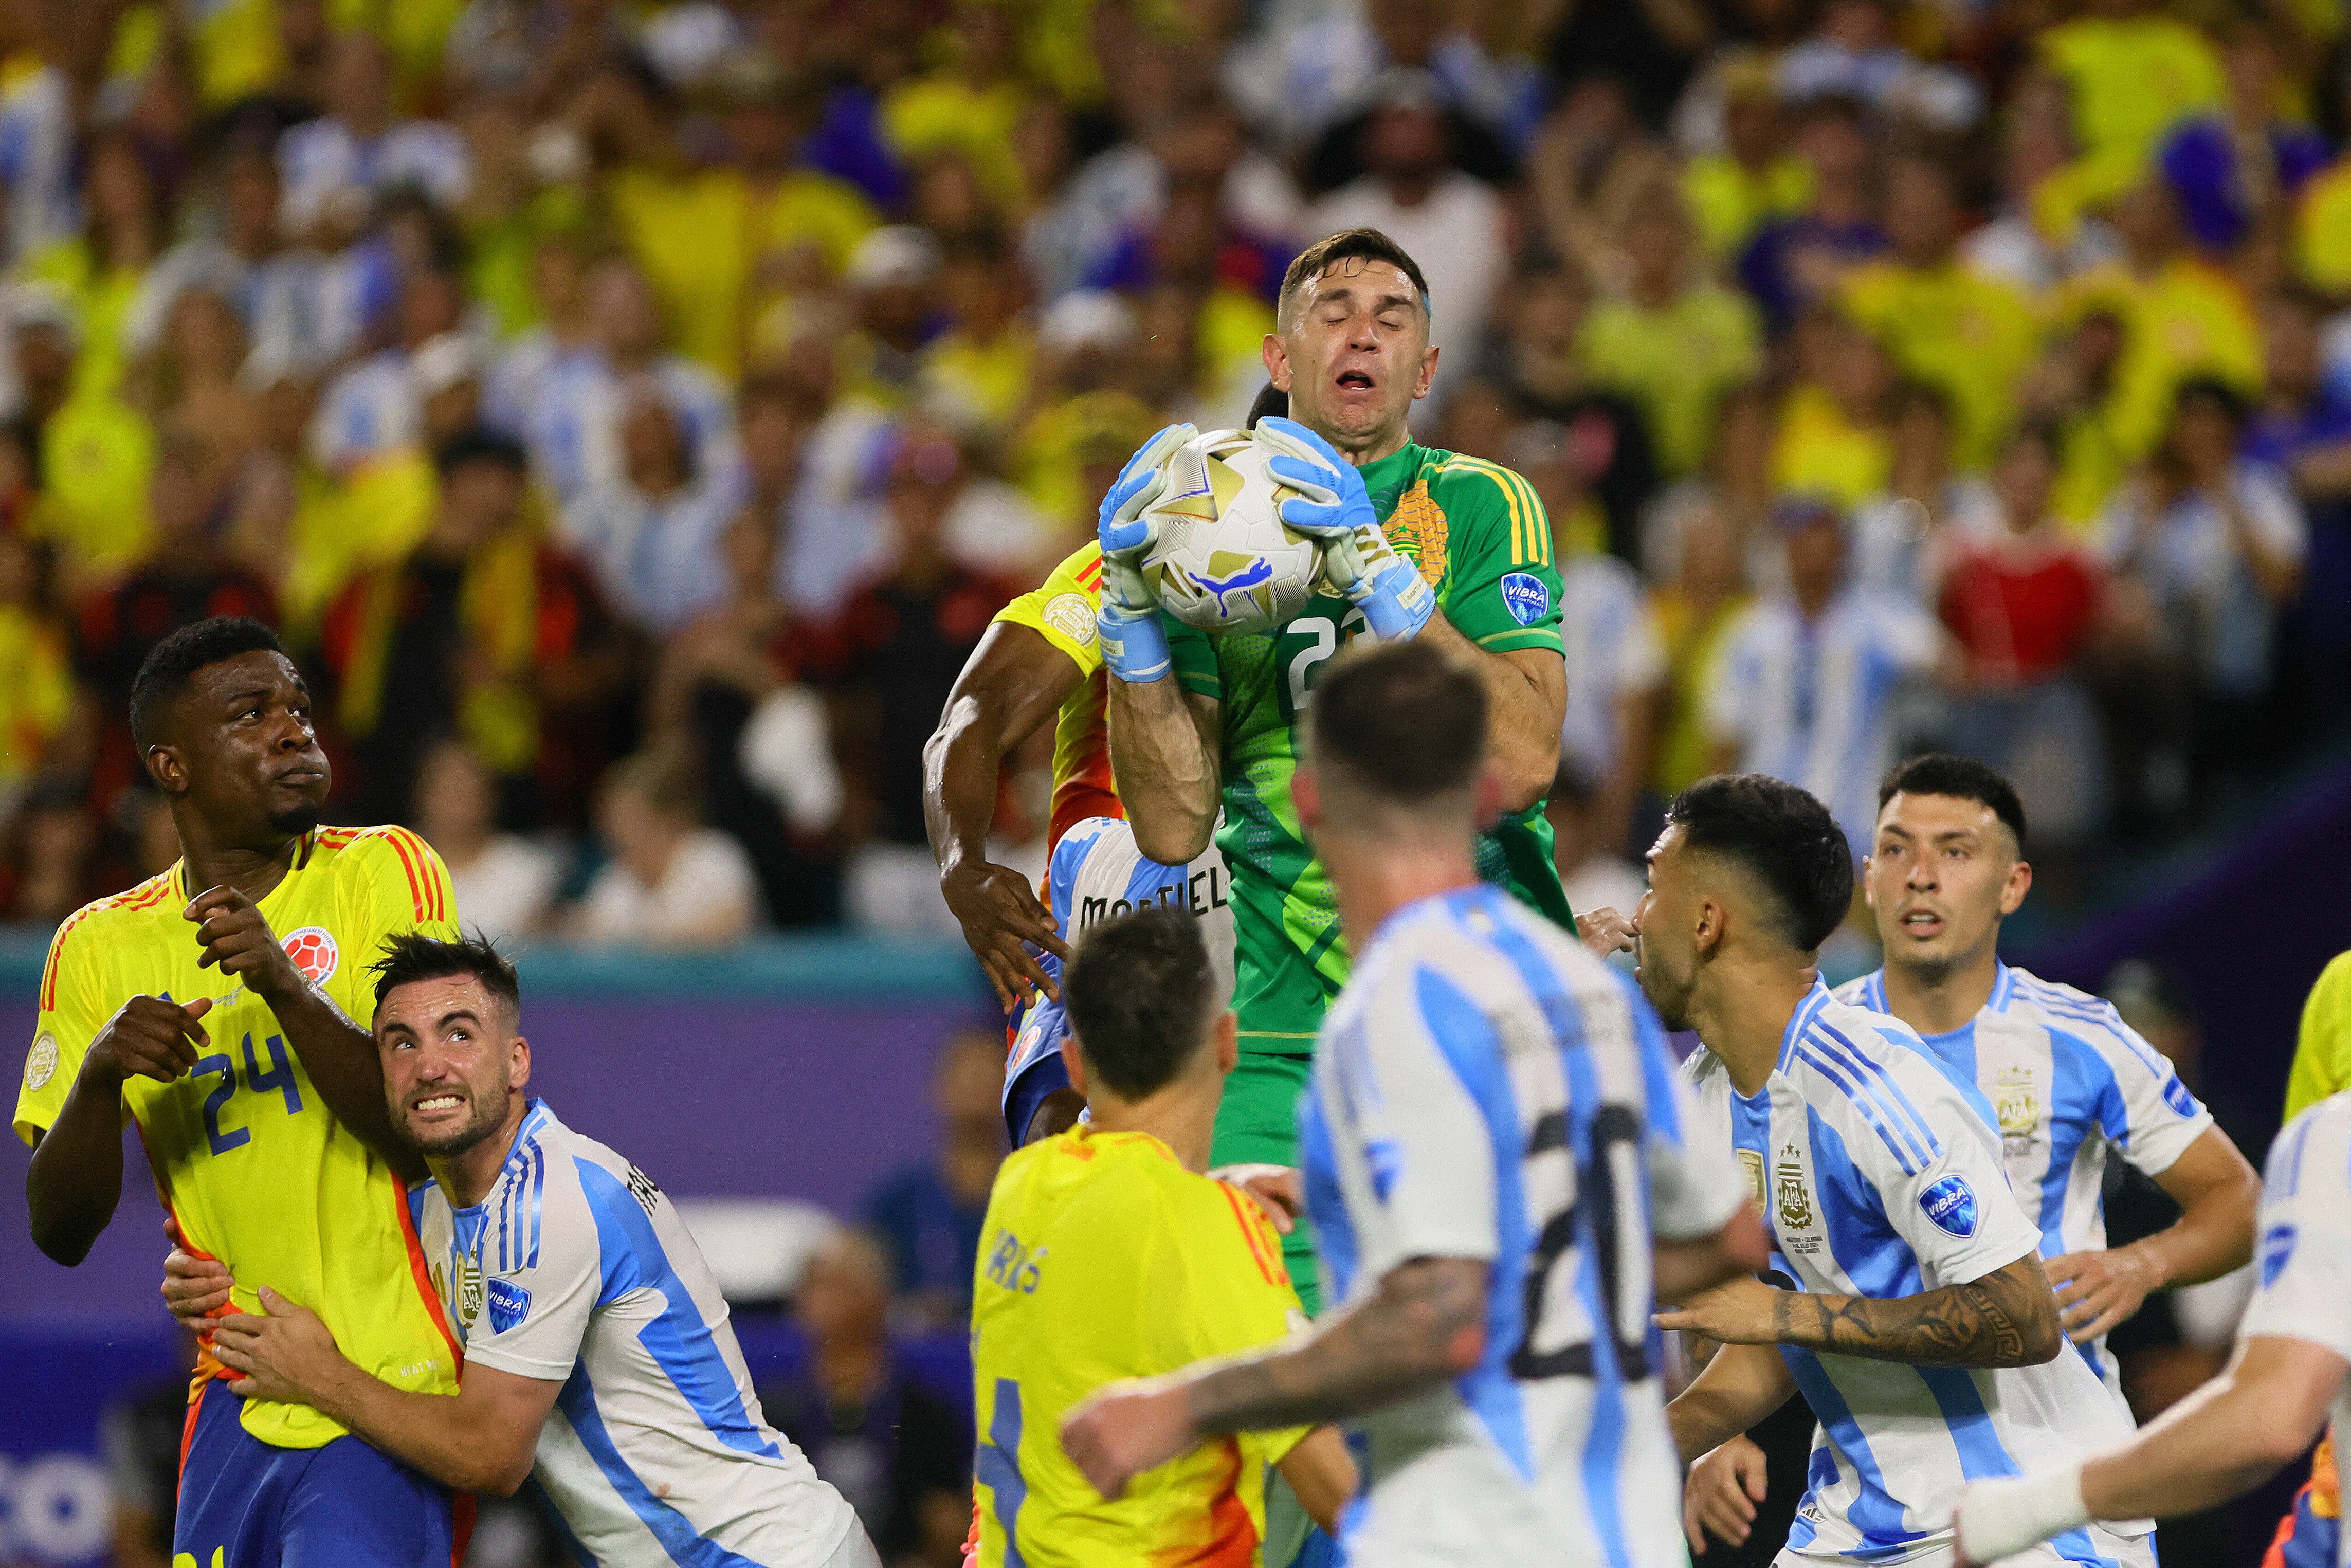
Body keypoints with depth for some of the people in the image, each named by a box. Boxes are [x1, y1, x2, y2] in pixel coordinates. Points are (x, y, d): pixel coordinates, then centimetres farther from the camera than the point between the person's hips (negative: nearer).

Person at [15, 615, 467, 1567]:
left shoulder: (380, 872, -3)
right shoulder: (101, 946, 7)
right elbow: (60, 1232, 2)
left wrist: (288, 990, -24)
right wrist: (100, 1074, -16)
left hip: (390, 1384, -4)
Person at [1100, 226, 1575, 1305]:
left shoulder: (1483, 510, 2)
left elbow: (1519, 764, -13)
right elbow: (1172, 827, 1)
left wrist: (1374, 567, -17)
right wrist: (1133, 611, -9)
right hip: (1291, 1036, 1)